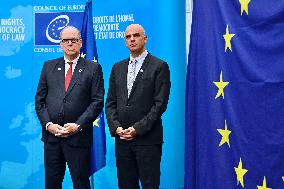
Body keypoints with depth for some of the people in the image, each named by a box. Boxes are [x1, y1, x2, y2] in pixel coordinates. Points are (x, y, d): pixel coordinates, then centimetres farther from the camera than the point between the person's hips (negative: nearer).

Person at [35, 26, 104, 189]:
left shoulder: (93, 68, 2)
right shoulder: (49, 66, 11)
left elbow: (97, 101, -4)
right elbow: (39, 99, 8)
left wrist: (78, 126, -13)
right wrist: (48, 124, -5)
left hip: (79, 136, -3)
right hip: (51, 134, 3)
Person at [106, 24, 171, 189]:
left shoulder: (159, 66, -3)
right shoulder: (118, 67, 13)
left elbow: (160, 104, -9)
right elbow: (110, 102, 11)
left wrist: (138, 129, -14)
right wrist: (116, 127, -4)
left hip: (148, 138, -5)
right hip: (122, 138, 5)